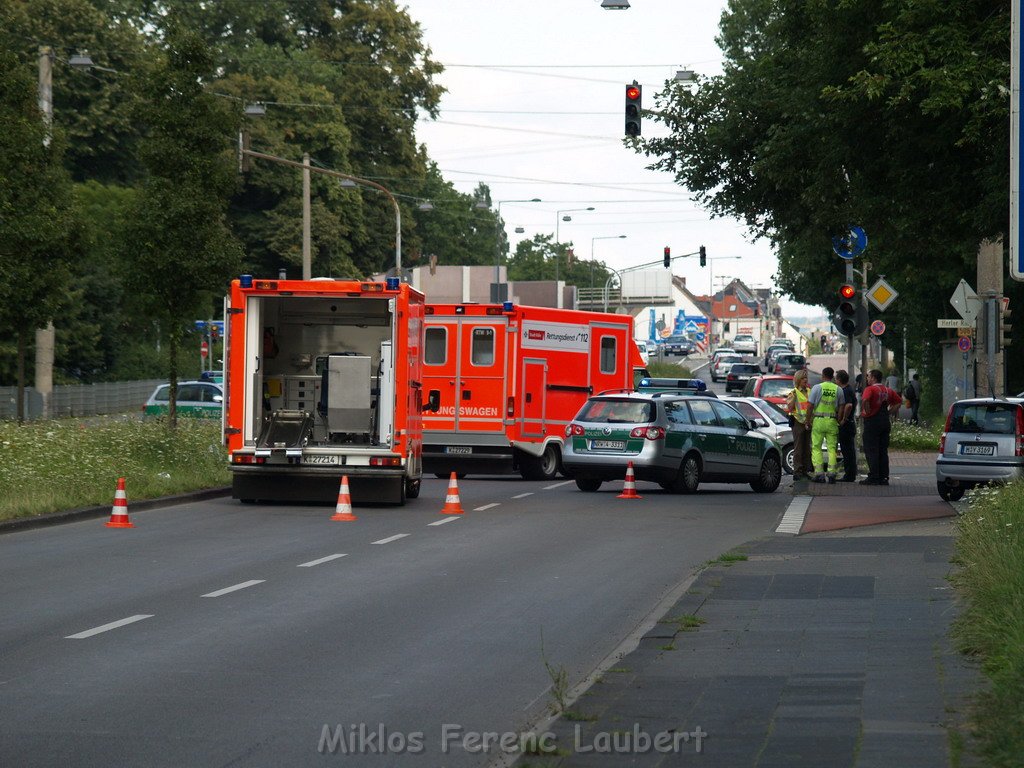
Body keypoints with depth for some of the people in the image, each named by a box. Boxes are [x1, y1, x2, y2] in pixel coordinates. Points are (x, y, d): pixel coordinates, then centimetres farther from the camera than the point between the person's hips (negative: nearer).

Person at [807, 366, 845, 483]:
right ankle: (831, 473, -3)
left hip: (818, 420, -2)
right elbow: (841, 407, 5)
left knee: (816, 448, 2)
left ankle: (819, 473, -6)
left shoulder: (817, 387, -3)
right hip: (832, 421, 2)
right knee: (832, 448, 5)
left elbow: (810, 406, -4)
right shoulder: (838, 390, 5)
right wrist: (839, 421, 12)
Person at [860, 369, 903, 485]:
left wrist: (867, 412, -15)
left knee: (871, 451, -3)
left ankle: (873, 477, -7)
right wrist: (890, 412, 15)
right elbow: (899, 400, 19)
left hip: (872, 421, -7)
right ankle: (884, 478, 9)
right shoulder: (887, 390, 12)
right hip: (886, 422, 7)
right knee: (883, 451, 10)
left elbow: (865, 400, -29)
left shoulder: (870, 389, -10)